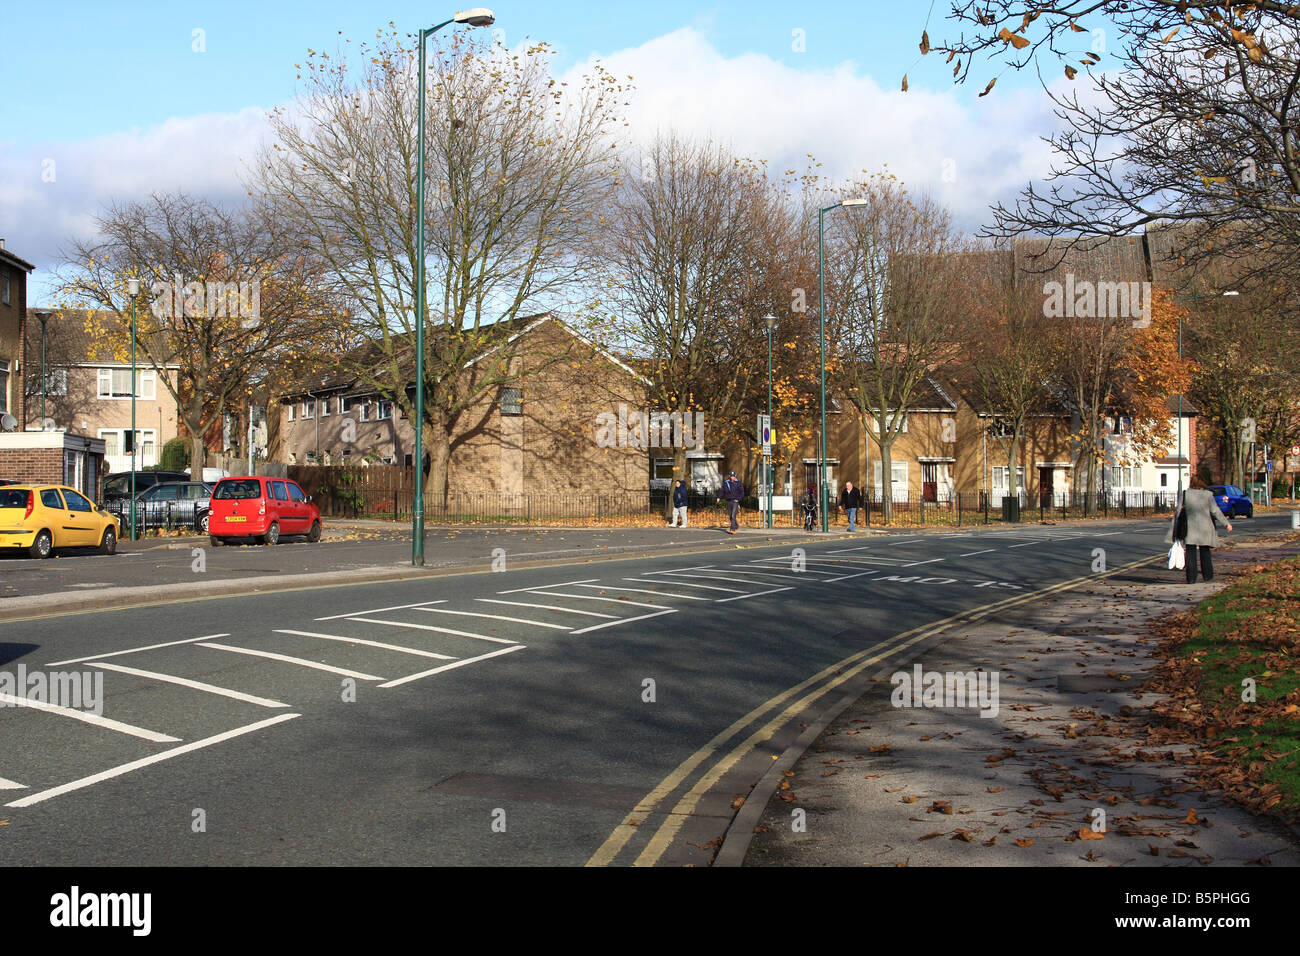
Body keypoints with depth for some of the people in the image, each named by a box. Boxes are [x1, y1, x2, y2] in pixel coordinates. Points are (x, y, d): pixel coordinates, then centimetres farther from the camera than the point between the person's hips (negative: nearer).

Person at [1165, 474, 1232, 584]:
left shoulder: (1185, 494, -2)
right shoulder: (1208, 495, -3)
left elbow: (1179, 512, -1)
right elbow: (1215, 511, 0)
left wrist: (1174, 529, 3)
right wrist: (1226, 523, 8)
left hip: (1189, 529, -1)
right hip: (1204, 528, 1)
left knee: (1190, 553, 1)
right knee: (1205, 552, 16)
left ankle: (1191, 578, -5)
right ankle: (1208, 575, 23)